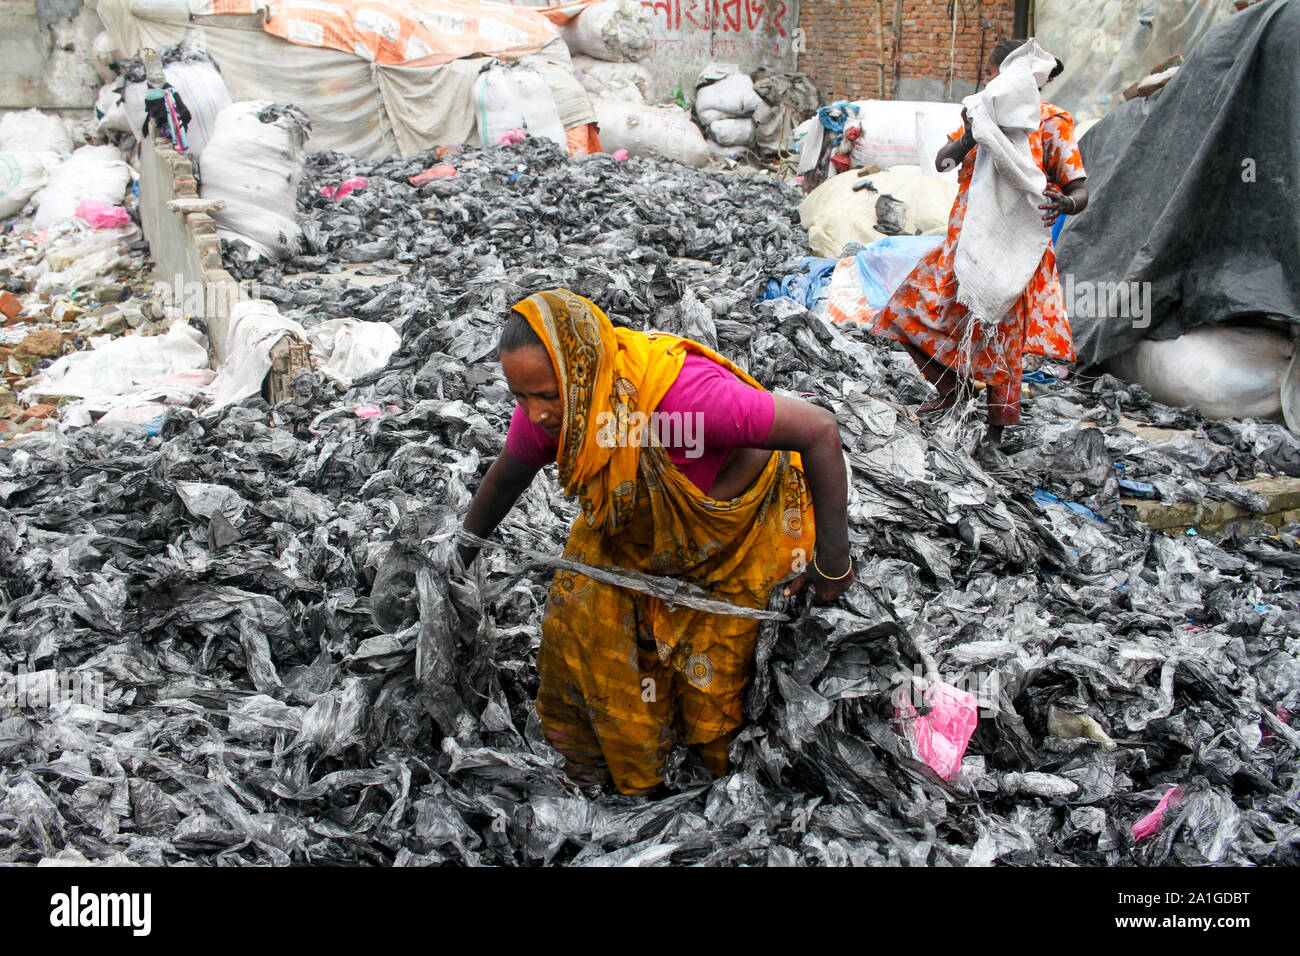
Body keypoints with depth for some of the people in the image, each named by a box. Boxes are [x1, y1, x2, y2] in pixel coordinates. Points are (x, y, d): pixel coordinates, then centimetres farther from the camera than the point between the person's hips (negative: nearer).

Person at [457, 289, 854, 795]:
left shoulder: (684, 392, -46)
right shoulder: (545, 403, -25)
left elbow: (819, 430, -38)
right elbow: (505, 478, -2)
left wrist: (833, 560, -28)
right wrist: (462, 558, 12)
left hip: (743, 518, -4)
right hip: (638, 517, 4)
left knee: (715, 664, 6)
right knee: (581, 618, -4)